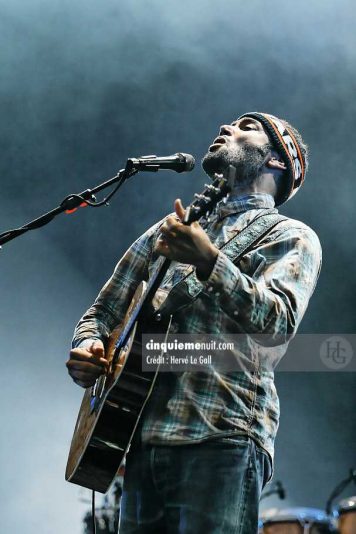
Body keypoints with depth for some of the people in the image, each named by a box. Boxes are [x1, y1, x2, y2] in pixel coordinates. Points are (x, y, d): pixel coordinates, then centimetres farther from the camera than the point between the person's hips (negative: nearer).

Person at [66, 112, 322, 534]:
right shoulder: (168, 230, 23)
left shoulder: (290, 237, 5)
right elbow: (103, 311, 25)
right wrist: (85, 353, 2)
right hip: (143, 439, 5)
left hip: (220, 440, -5)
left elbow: (276, 323, -14)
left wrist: (209, 262, -29)